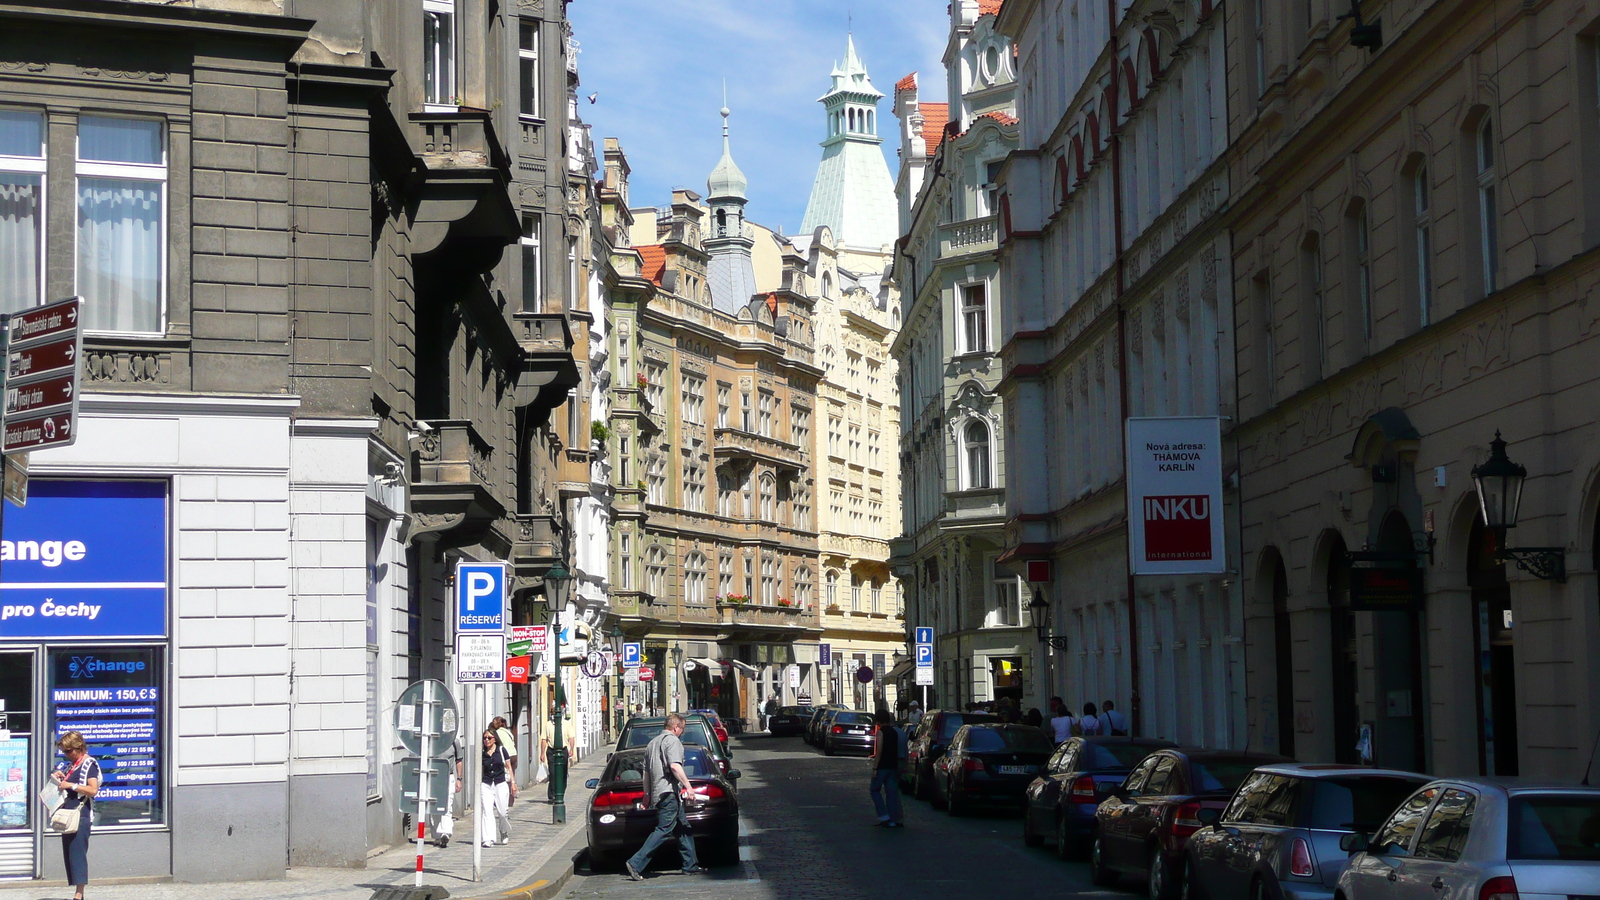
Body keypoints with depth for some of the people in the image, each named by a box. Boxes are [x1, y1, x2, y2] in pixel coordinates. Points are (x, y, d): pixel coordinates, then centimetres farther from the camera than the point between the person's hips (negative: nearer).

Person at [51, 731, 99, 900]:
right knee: (68, 853, 7)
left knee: (77, 853, -12)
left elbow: (93, 790, -17)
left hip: (81, 815, -9)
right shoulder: (70, 764, 18)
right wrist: (57, 777, 10)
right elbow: (66, 783, 32)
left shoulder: (89, 764, -8)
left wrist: (71, 785, -19)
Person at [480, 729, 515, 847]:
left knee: (502, 812, 2)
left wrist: (512, 783, 1)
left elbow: (508, 767, 6)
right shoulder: (481, 753, 6)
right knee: (486, 810, -12)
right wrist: (477, 786, 12)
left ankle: (505, 833, 31)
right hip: (486, 785, 1)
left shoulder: (501, 750, 2)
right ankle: (488, 839, -14)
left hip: (501, 784, -1)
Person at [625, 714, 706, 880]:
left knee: (683, 828, 14)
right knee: (664, 829, -12)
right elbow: (674, 766, -20)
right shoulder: (672, 740, -6)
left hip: (656, 792, 10)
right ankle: (636, 863, -18)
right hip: (669, 792, -10)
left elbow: (646, 772, 23)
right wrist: (688, 786, -18)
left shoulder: (652, 742, 22)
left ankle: (691, 866, 15)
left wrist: (647, 795, 26)